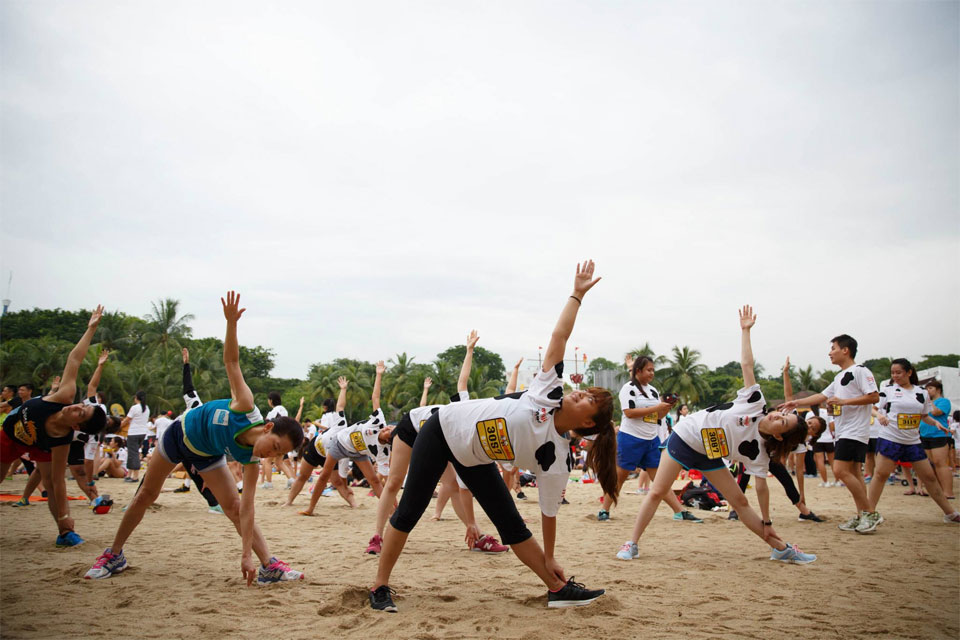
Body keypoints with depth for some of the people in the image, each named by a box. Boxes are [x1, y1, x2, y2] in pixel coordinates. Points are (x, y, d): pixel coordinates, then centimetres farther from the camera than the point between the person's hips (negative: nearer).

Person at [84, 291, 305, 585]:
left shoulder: (251, 460, -31)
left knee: (234, 507, -14)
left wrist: (247, 555, -34)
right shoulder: (246, 408, -42)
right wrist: (231, 322, -49)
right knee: (146, 495, 12)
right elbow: (231, 360, -37)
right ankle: (114, 555, 30)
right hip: (182, 432, 0)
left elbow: (246, 509, -28)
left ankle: (270, 565, -12)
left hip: (208, 455, 1)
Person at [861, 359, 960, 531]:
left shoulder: (922, 393, 9)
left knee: (929, 477, 10)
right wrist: (880, 416, -18)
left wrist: (935, 422, -2)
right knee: (880, 474, -13)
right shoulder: (887, 390, 2)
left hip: (913, 442, 3)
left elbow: (924, 415, 17)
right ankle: (870, 515, -9)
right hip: (890, 439, -3)